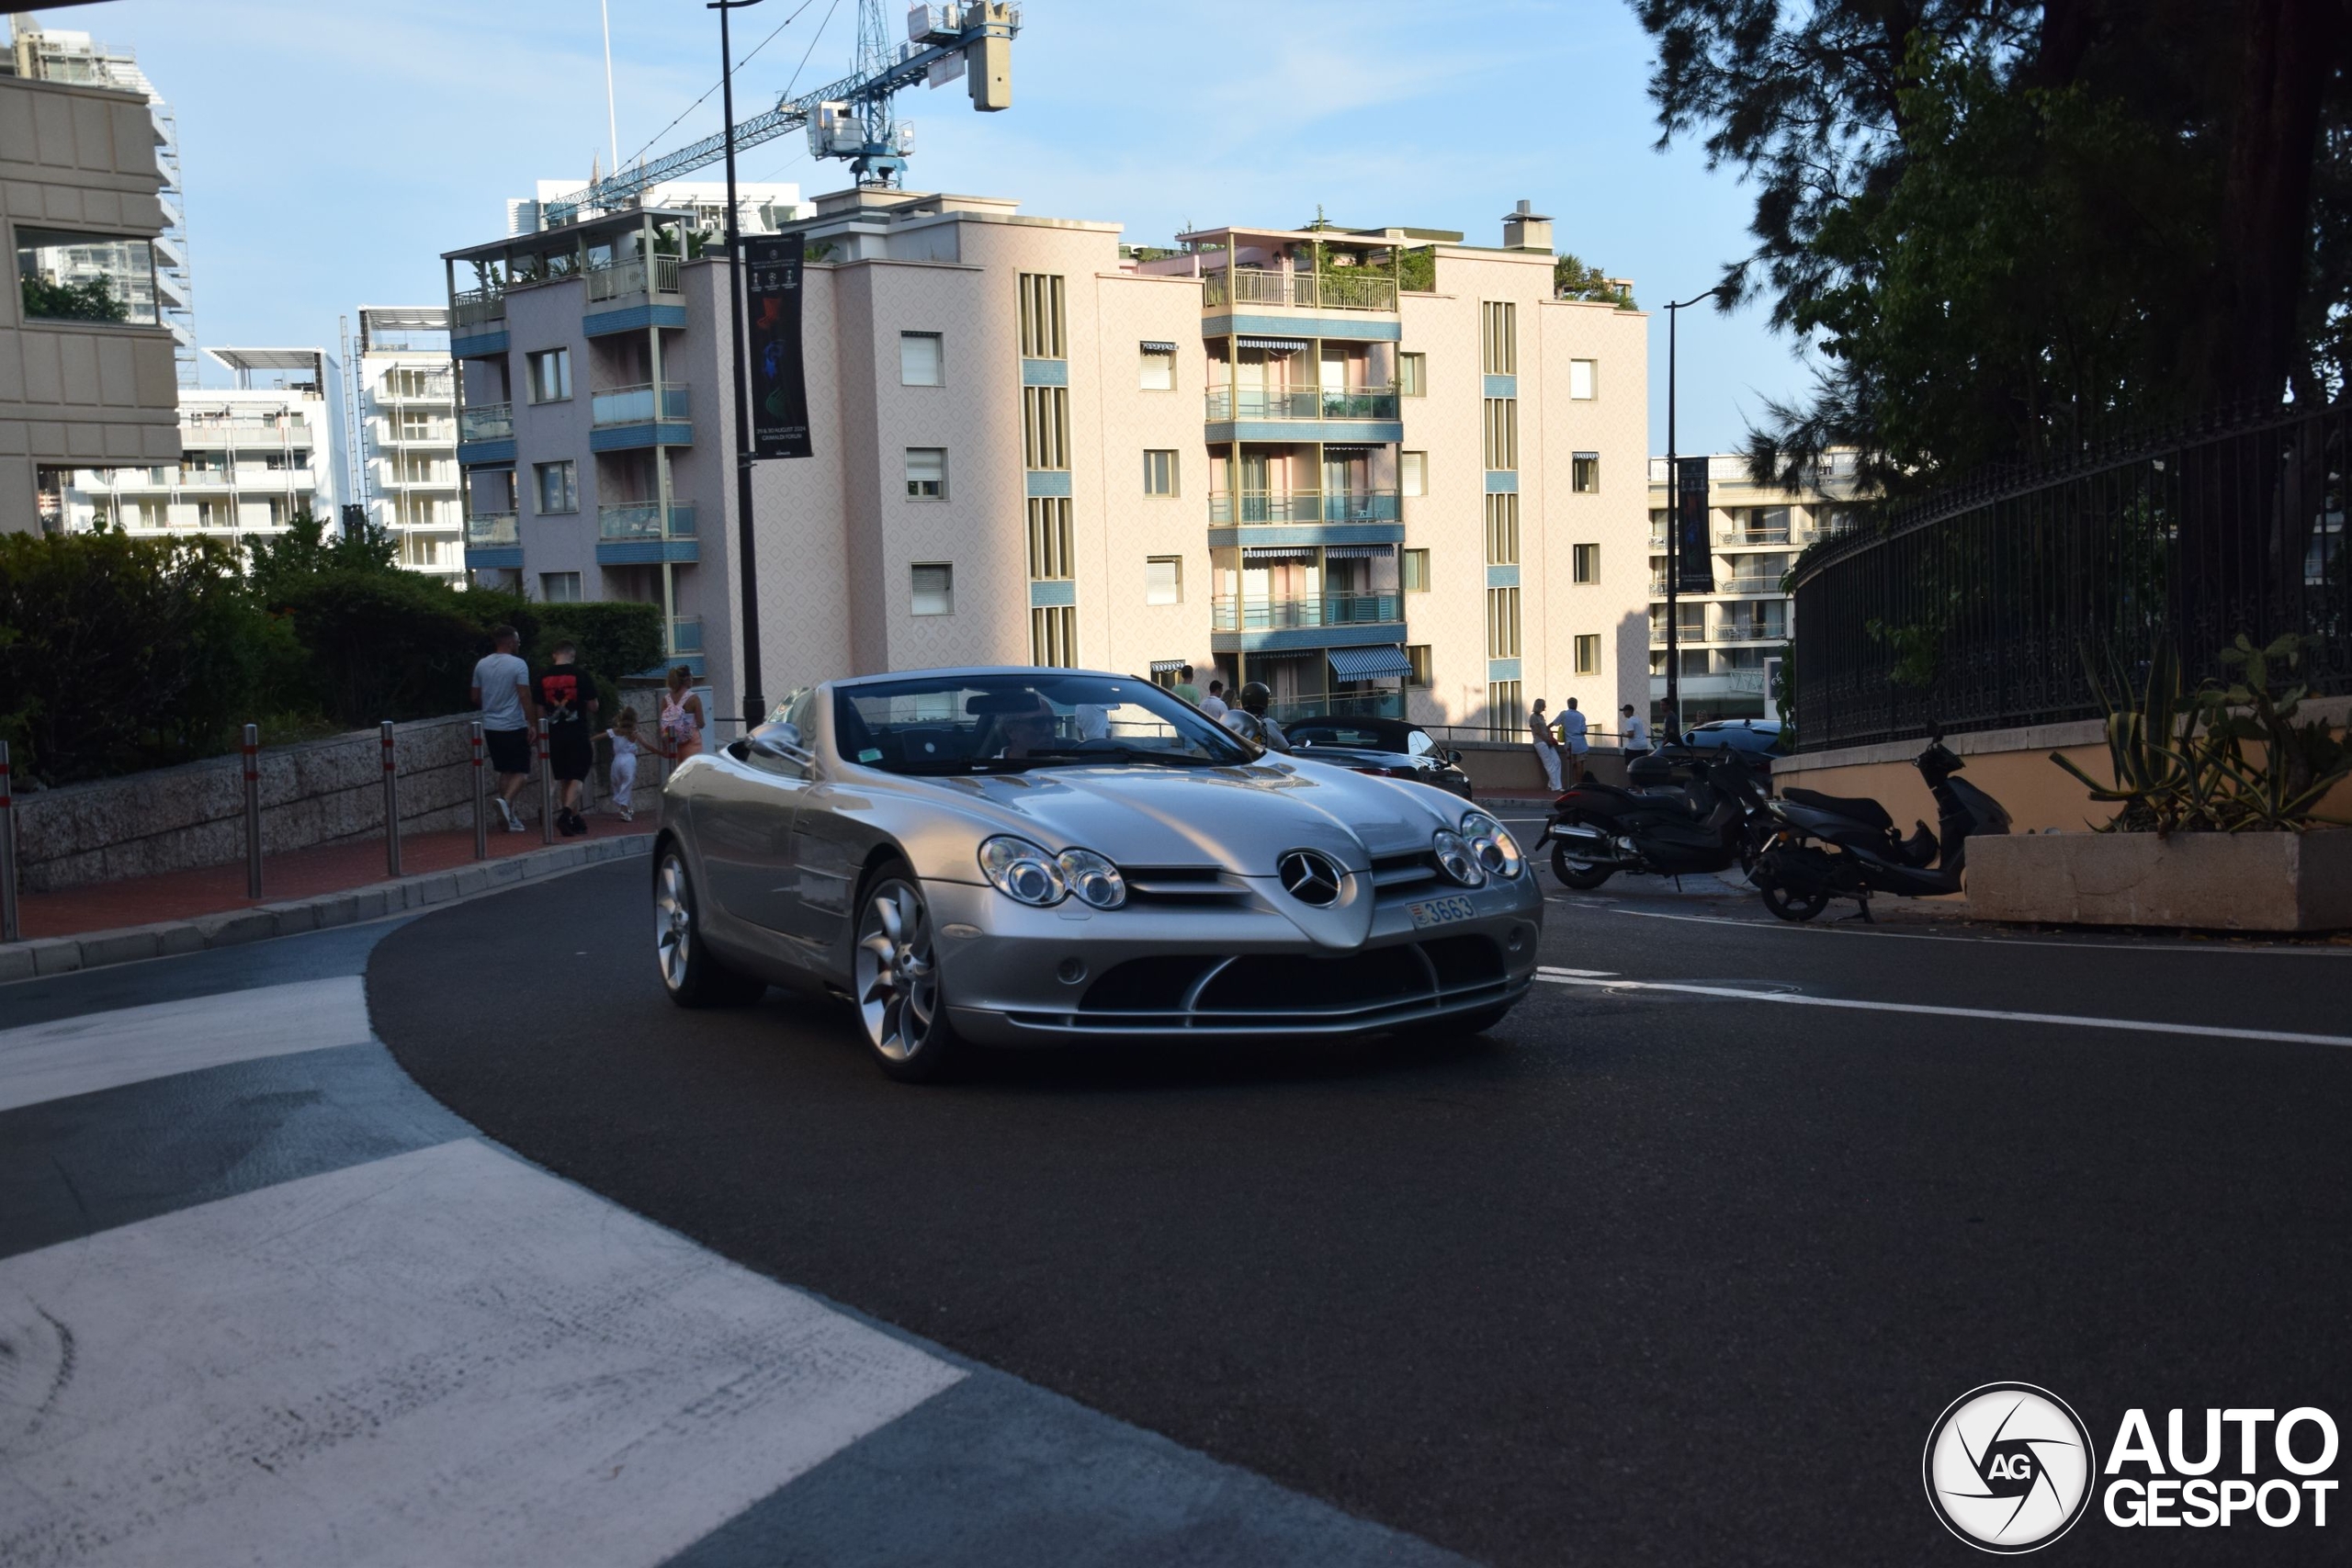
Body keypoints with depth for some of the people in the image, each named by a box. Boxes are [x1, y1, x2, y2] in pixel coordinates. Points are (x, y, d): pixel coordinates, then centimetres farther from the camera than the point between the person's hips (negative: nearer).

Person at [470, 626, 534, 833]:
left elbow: (476, 697, 13)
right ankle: (505, 801, -25)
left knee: (505, 771, 14)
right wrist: (531, 723, -9)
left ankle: (509, 816, 13)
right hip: (514, 726, -6)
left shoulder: (482, 665, 6)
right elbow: (525, 697, -15)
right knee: (521, 772, 0)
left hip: (491, 727, 6)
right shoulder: (518, 665, -11)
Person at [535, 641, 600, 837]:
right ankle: (566, 814, -21)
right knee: (577, 777, -2)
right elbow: (593, 706, -5)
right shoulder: (581, 675, -7)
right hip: (577, 733, -4)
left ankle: (575, 819, 19)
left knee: (563, 778, 14)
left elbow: (540, 710, 8)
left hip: (554, 734, 4)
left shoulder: (543, 677, 5)